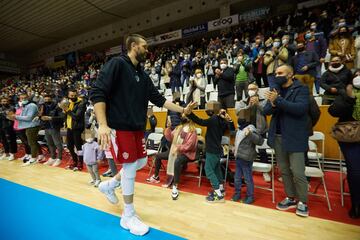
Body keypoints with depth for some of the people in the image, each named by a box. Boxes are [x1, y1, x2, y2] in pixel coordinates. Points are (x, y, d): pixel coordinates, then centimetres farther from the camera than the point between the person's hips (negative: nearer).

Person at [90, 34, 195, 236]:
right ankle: (128, 216, 20)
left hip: (137, 127, 8)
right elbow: (97, 93, -16)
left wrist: (182, 109, 12)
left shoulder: (142, 75, 14)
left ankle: (109, 185, 37)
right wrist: (103, 124, -26)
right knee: (130, 168, -2)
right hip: (120, 127, -8)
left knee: (141, 162, 14)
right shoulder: (117, 64, -8)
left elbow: (158, 98, 15)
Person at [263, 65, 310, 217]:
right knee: (284, 171, 13)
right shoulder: (275, 90, 10)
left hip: (294, 138, -5)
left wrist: (278, 100, -23)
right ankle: (290, 198, 28)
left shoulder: (301, 89, -4)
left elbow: (300, 108, -20)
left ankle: (302, 202, 19)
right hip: (278, 137, 5)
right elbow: (266, 111, 4)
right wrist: (273, 104, -17)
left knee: (297, 173, 0)